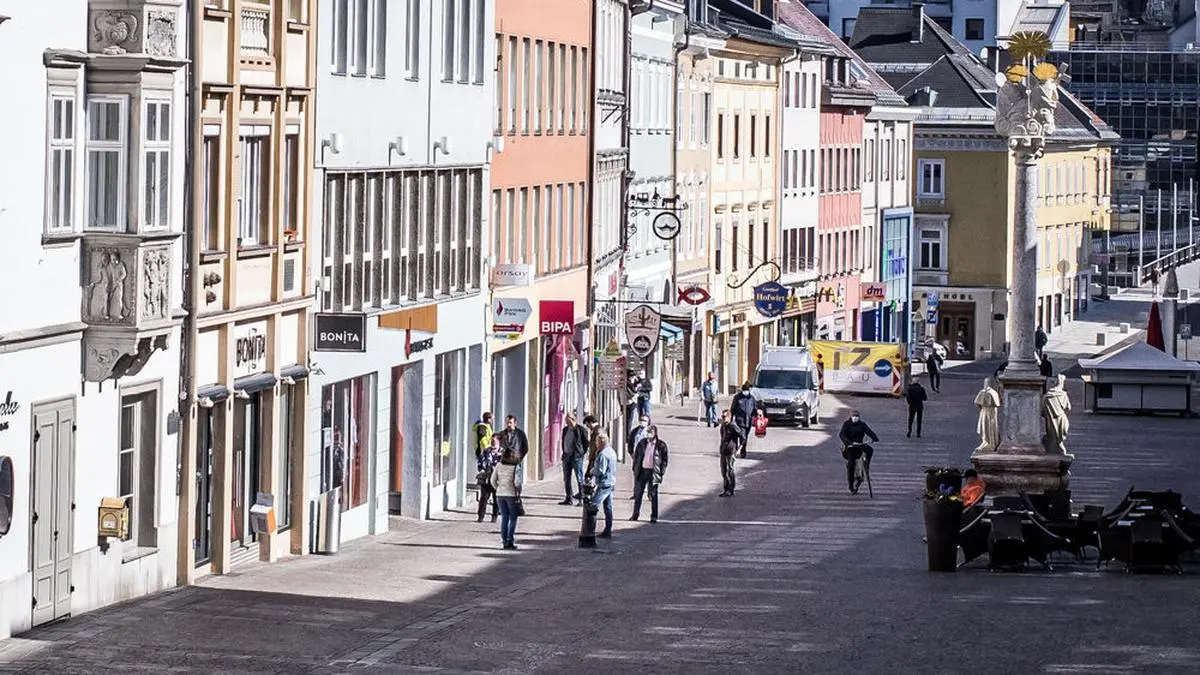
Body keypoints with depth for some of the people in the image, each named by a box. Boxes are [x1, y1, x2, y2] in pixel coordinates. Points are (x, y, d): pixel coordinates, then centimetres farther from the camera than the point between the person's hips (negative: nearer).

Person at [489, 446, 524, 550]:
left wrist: (498, 489, 13)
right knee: (513, 518, 8)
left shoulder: (499, 466, 1)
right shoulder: (516, 467, -12)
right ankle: (509, 540, 2)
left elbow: (493, 480, 2)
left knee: (504, 517, 13)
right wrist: (518, 491, -2)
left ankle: (504, 540, 12)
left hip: (500, 494, 4)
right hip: (512, 495, -4)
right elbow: (518, 482, -19)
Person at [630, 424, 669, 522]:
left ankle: (654, 517, 9)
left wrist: (662, 472, -6)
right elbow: (636, 455, 11)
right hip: (642, 470, 3)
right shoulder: (642, 443, 5)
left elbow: (665, 459, 1)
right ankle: (635, 514, 15)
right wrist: (635, 468, 4)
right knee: (638, 493, 6)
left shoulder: (661, 445, -3)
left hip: (653, 472, -3)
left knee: (653, 495, 2)